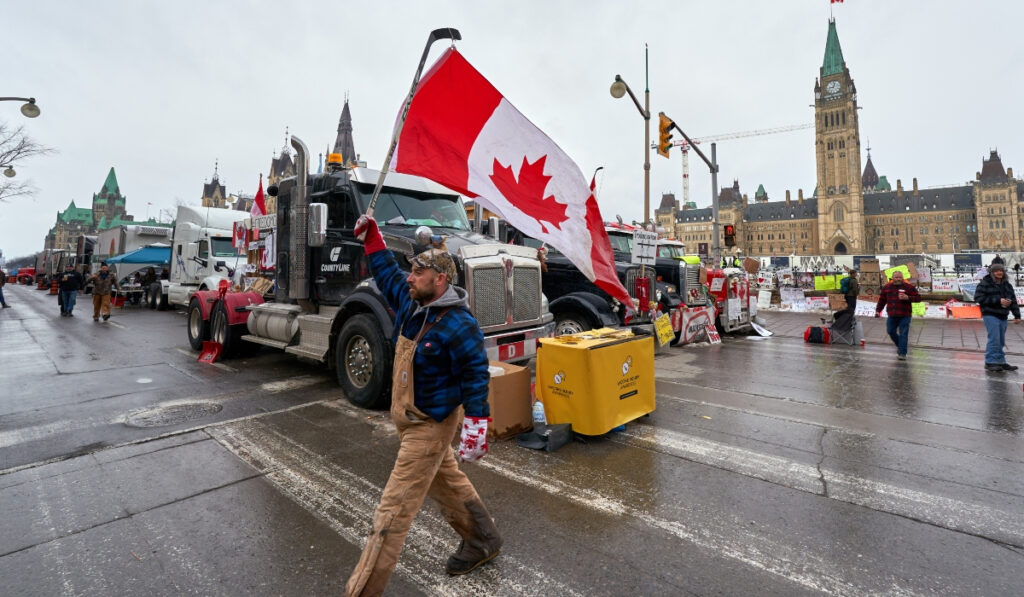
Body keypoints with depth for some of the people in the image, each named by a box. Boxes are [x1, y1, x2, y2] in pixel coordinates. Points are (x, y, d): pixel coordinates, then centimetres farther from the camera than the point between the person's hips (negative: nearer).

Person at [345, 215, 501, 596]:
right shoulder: (410, 303, -1)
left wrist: (476, 427, -26)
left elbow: (476, 376, -24)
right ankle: (482, 540, 46)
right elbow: (388, 272, 16)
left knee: (394, 509, -1)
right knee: (447, 483, 25)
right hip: (408, 418, 10)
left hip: (431, 425, -10)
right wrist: (370, 238, 13)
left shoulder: (458, 326, -26)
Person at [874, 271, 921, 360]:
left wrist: (908, 298, -18)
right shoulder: (886, 287, 8)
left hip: (904, 316, -4)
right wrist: (878, 310, 10)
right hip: (892, 315, 4)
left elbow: (918, 298, -2)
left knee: (903, 334, -4)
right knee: (891, 331, 12)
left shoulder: (909, 287, -1)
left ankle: (902, 353, 1)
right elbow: (882, 300, 15)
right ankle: (899, 345, 37)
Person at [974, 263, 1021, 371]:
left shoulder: (1007, 285, 15)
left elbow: (1013, 300, 18)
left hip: (1003, 316, 7)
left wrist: (1017, 315, 12)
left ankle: (1001, 362, 18)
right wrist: (998, 301, -18)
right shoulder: (985, 283, -6)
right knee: (994, 339, -11)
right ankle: (990, 362, -5)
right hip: (990, 315, -7)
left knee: (1001, 341, 11)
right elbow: (978, 298, -15)